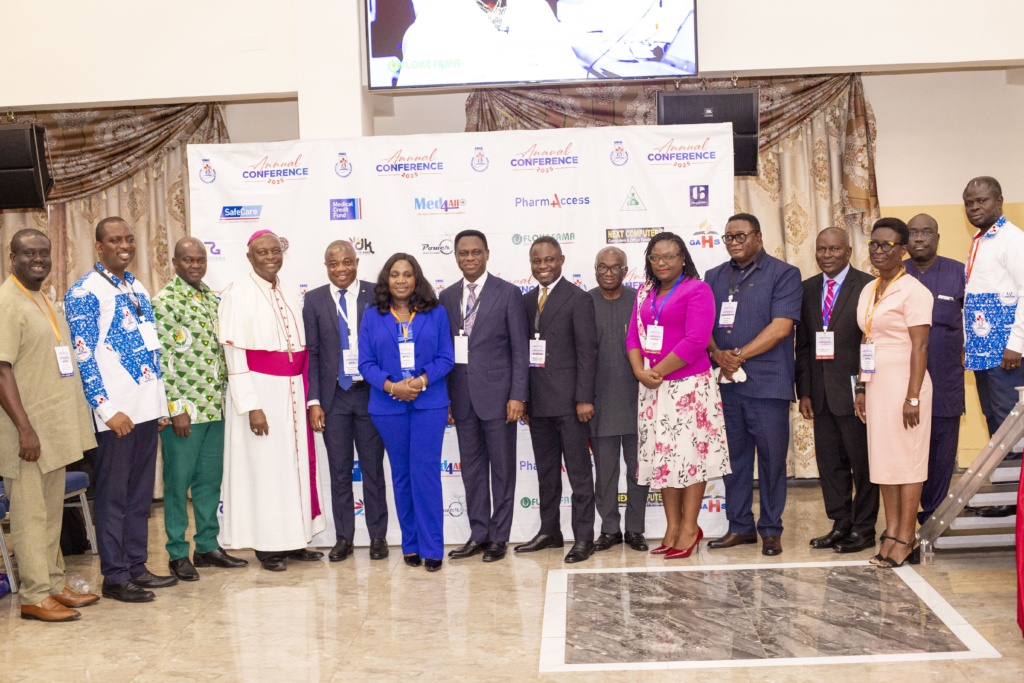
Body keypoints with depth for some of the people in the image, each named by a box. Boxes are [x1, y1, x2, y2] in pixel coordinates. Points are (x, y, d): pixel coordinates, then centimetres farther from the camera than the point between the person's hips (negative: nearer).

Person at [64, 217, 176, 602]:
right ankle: (114, 576, 11)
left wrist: (161, 405, 15)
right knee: (113, 495, 2)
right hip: (115, 412, -7)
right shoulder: (85, 292, -8)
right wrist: (108, 409, -17)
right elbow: (83, 356, -13)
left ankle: (136, 566, 23)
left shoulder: (137, 289, 15)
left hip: (147, 407, 7)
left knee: (141, 493, 13)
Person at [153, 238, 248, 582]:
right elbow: (162, 360, -12)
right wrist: (176, 408, -16)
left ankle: (208, 546, 23)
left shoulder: (212, 299, 14)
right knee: (178, 481, 2)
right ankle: (178, 553, 13)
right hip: (183, 408, -7)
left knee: (210, 479, 13)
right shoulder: (164, 302, -8)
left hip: (215, 407, 7)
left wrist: (226, 396, 14)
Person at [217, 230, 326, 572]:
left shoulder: (289, 293, 10)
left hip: (292, 393, 6)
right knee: (263, 465, 1)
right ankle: (267, 545, 14)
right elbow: (234, 354, -11)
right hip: (259, 391, -6)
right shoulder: (238, 294, -7)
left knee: (296, 462, 9)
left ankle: (293, 540, 20)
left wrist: (307, 396, 8)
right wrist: (251, 406, -17)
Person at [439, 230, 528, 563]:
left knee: (502, 469, 4)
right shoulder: (447, 297, 10)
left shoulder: (508, 293, -3)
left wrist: (517, 395, -12)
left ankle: (499, 536, 15)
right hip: (462, 396, 4)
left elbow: (520, 348, -5)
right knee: (472, 468, 11)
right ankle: (478, 534, 21)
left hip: (497, 394, -4)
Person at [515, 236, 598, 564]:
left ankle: (583, 537, 7)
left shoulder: (578, 299, -5)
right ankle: (549, 531, 25)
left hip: (568, 400, -6)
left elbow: (587, 352, -10)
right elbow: (522, 349, 12)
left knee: (578, 470, 0)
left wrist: (584, 398, -15)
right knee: (546, 470, 14)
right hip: (537, 401, 6)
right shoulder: (527, 301, 13)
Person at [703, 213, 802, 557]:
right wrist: (718, 355, -10)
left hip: (767, 383, -4)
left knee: (771, 457, 2)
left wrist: (739, 355, -12)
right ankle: (739, 526, 20)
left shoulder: (783, 274, 0)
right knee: (734, 457, 10)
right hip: (725, 383, 4)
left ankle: (771, 530, 14)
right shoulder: (714, 278, 15)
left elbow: (781, 326, -10)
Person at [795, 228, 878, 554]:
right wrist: (804, 391, 5)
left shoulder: (868, 286, -5)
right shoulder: (807, 289, 11)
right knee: (829, 461, 11)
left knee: (862, 462, 4)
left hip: (855, 390, -5)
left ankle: (864, 530, 16)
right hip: (821, 393, 5)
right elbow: (802, 345, 10)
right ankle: (841, 525, 23)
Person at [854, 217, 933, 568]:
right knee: (882, 459, 8)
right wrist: (861, 387, 13)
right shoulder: (868, 291, 14)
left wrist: (913, 397, -18)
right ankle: (891, 532, 16)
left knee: (907, 460, -2)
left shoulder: (913, 291, -9)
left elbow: (920, 346, -13)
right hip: (876, 384, 8)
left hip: (903, 384, -7)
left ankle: (906, 540, 5)